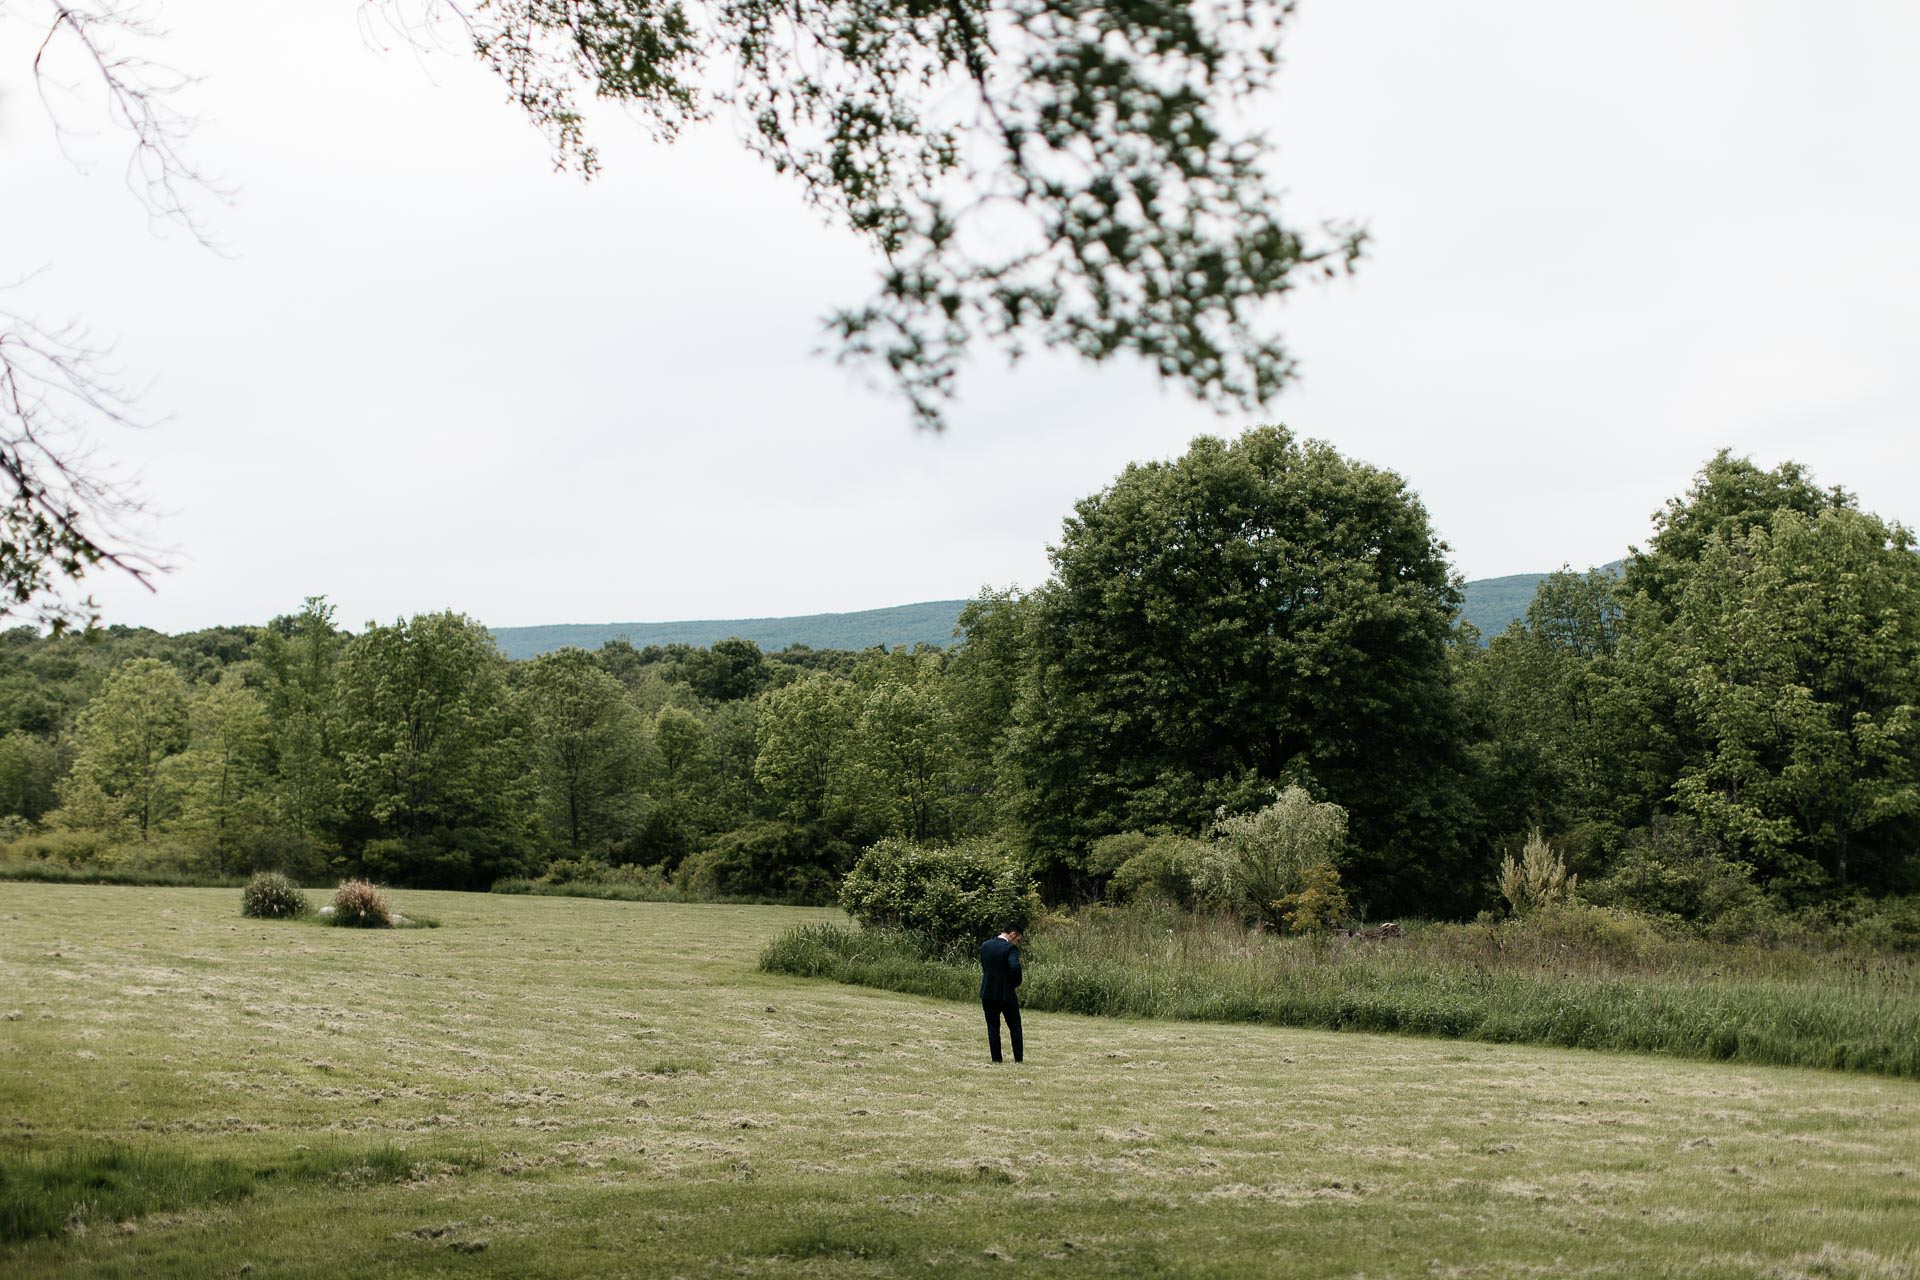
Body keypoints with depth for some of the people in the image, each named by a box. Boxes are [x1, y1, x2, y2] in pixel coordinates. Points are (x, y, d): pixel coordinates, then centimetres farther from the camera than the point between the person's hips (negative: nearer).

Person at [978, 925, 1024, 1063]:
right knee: (1015, 1027, 9)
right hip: (1006, 993, -4)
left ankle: (996, 1058, 7)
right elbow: (1015, 967, -29)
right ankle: (1018, 1058, 9)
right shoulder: (1010, 948, -14)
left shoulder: (985, 946, 4)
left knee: (993, 1027, 9)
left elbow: (983, 967, 9)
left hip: (988, 992, 4)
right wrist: (1015, 983, -10)